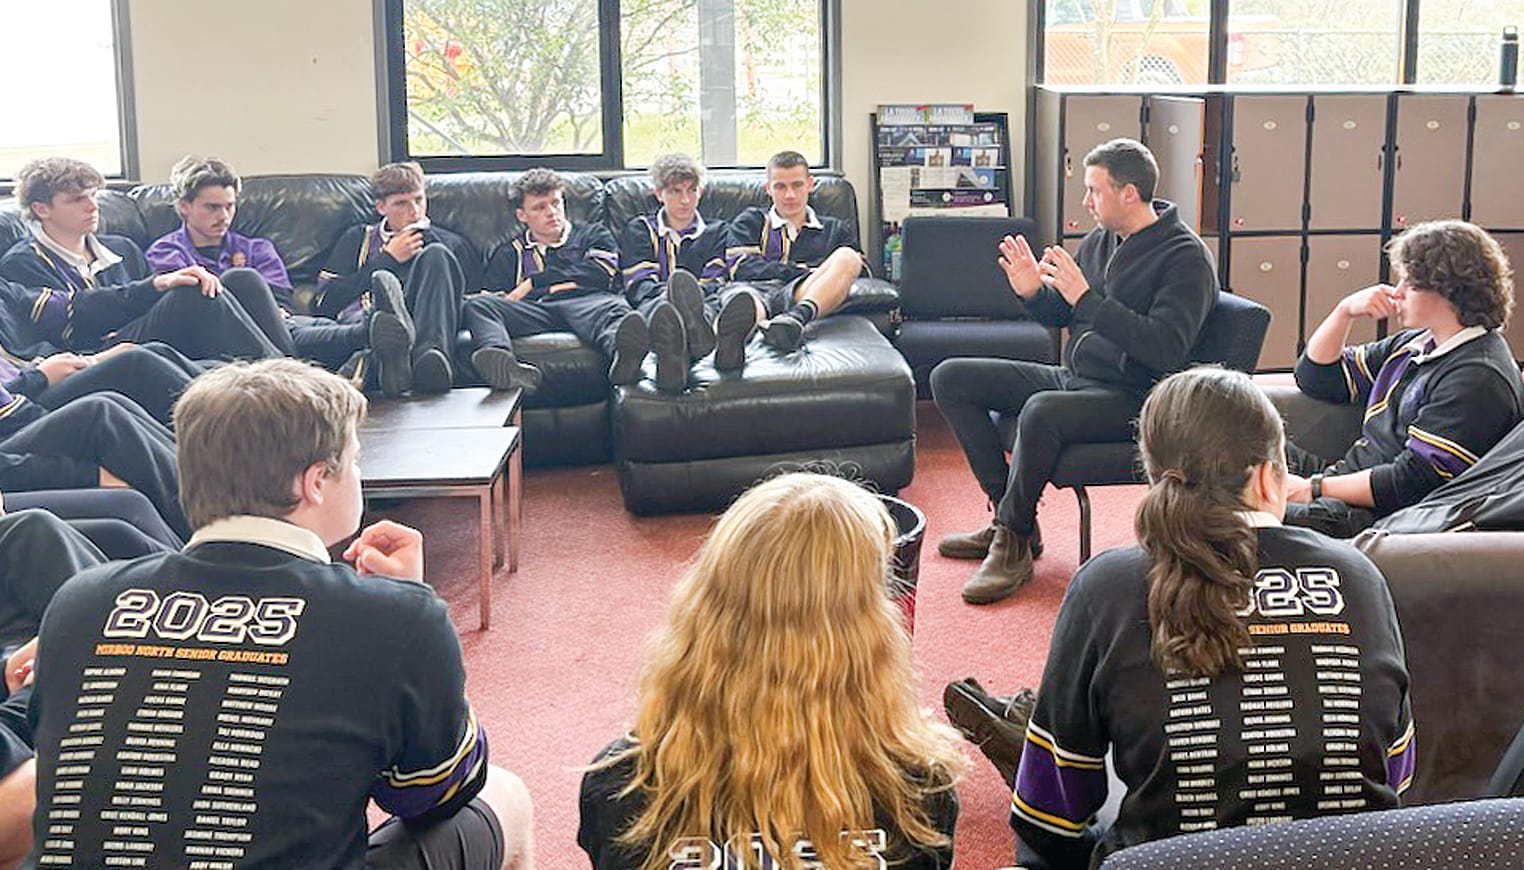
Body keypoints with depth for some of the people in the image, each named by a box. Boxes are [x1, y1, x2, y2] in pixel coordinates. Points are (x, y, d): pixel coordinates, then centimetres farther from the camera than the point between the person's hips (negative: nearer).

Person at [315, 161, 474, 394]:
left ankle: (431, 353, -50)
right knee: (383, 279, -34)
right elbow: (323, 305, 14)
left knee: (436, 255, -24)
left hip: (427, 324, 1)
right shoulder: (358, 239, 29)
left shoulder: (453, 245, 30)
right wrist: (387, 259, 12)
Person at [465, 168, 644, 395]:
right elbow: (496, 296, 19)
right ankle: (504, 366, -62)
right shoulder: (509, 253, 33)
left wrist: (534, 283, 10)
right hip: (532, 312, 1)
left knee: (611, 306, -39)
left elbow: (600, 273, 10)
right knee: (477, 304, -28)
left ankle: (623, 353, -76)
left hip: (585, 302, -1)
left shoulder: (592, 234, 30)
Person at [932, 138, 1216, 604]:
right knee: (950, 378, 2)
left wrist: (1086, 299, -27)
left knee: (1041, 411, -39)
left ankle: (1014, 541, -18)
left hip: (1131, 399, -9)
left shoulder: (1185, 257, -12)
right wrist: (1033, 292, -2)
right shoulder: (1098, 243, 11)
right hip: (1071, 378, 9)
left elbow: (1167, 349, -25)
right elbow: (1059, 316, 22)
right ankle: (1010, 516, 0)